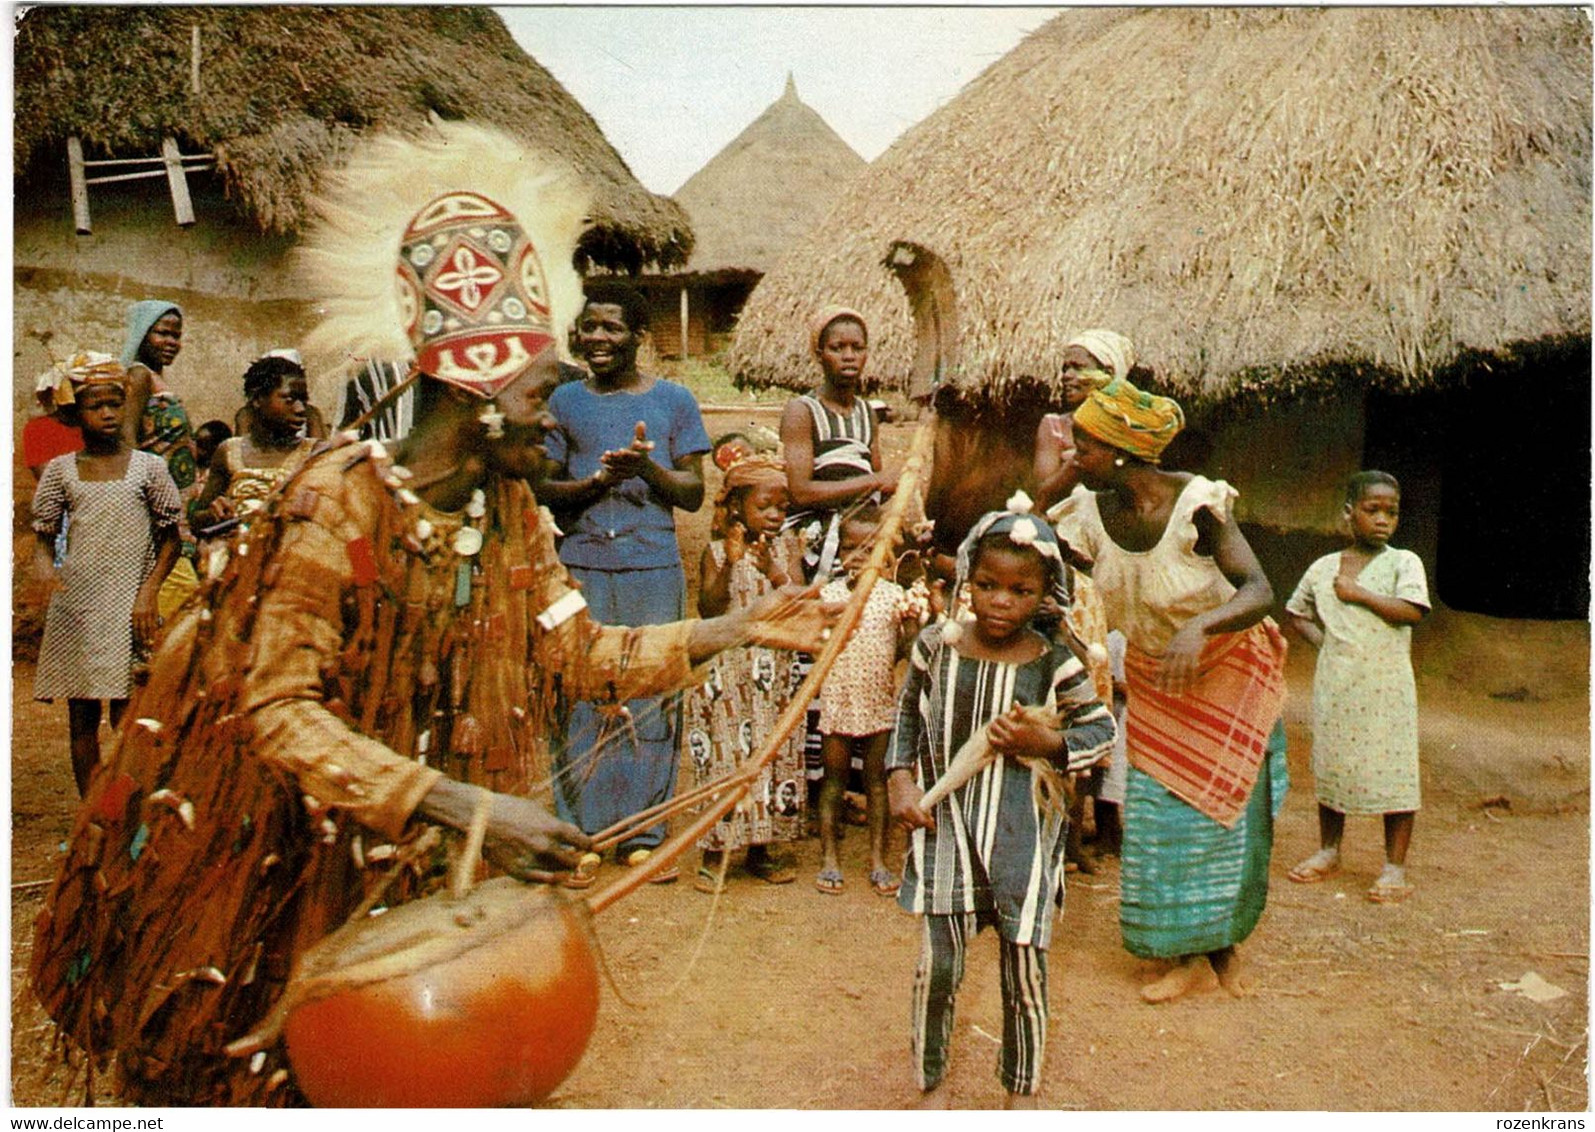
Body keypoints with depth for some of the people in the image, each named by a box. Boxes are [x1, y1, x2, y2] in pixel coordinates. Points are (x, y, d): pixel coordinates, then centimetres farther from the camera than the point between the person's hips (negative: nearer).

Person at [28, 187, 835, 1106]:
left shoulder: (512, 514, -4)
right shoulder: (336, 507, -26)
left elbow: (579, 656, -5)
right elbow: (278, 710, -30)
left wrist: (735, 630, -15)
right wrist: (463, 805, -39)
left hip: (404, 849, 5)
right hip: (274, 844, -5)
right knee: (249, 1057, 10)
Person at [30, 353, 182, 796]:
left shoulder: (147, 467, 1)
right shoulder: (60, 470, 6)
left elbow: (170, 536, 4)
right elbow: (44, 535, 8)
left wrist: (149, 591, -7)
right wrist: (45, 569, -13)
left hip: (129, 608, -2)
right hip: (74, 606, 2)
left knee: (128, 719, -5)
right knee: (82, 721, 6)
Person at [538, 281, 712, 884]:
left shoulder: (673, 400, 9)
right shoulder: (564, 401, 11)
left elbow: (693, 492, 7)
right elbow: (543, 489, 7)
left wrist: (648, 467, -12)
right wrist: (597, 481, -12)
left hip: (655, 569, 0)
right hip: (581, 568, 1)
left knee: (652, 699, 0)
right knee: (579, 697, -1)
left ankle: (642, 834, 9)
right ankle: (581, 834, 9)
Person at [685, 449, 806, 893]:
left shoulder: (785, 549, 4)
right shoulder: (716, 552, -3)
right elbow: (708, 610, -13)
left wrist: (774, 572, -22)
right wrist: (729, 564, -22)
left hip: (771, 673, 3)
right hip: (726, 669, -3)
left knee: (772, 753, 7)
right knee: (723, 755, -1)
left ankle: (759, 849, 20)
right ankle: (714, 853, 10)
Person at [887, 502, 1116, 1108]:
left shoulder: (1055, 661, -7)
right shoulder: (936, 645, -3)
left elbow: (1103, 729, 2)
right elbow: (908, 716, 12)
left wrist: (1047, 744, -15)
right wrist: (900, 779, 0)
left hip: (1024, 835, 0)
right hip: (946, 827, 1)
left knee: (1026, 964, 8)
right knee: (937, 963, 2)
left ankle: (1022, 1089, 32)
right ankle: (929, 1084, 25)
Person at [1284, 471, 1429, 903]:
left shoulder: (1403, 562, -1)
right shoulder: (1323, 568, 8)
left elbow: (1411, 611, -18)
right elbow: (1294, 613, 22)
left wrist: (1356, 592, -13)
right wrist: (1320, 639, 5)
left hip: (1386, 685, -3)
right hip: (1333, 683, 3)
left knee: (1392, 770, -3)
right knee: (1330, 765, 11)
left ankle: (1395, 868, 7)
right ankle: (1329, 852, 27)